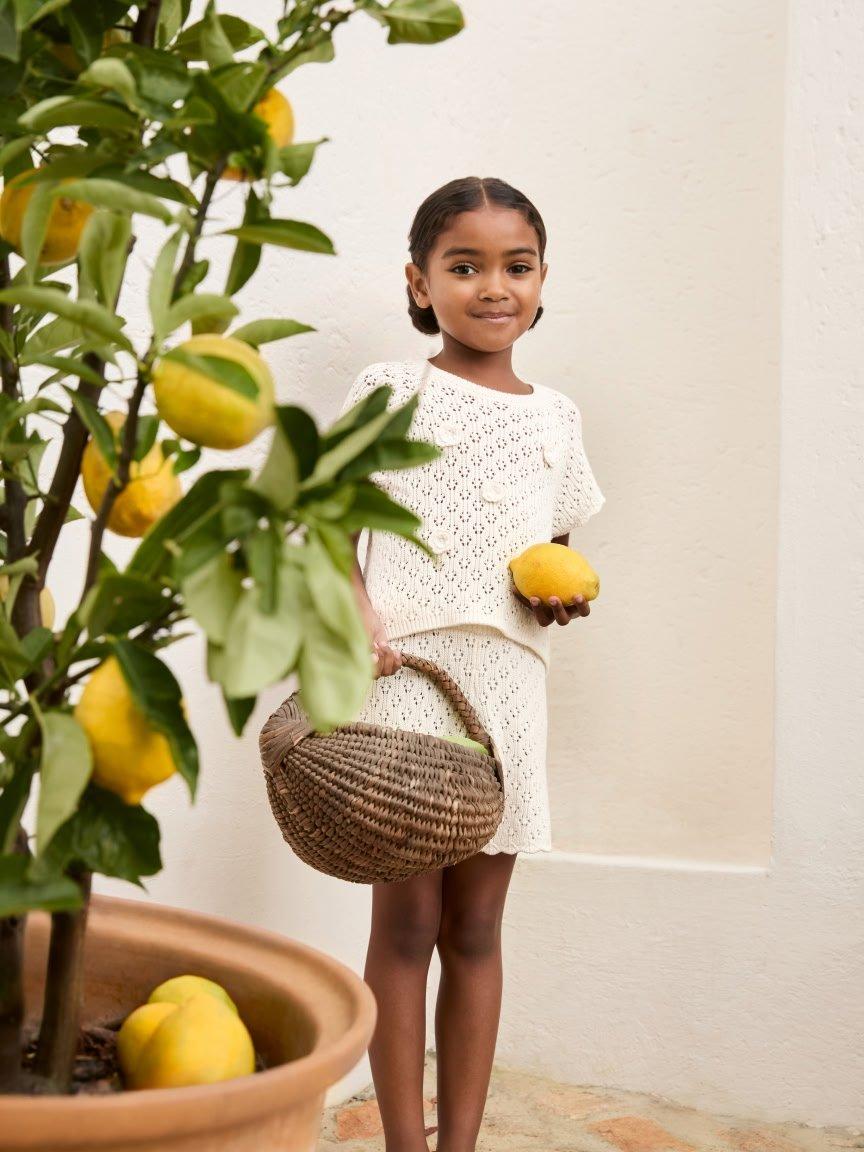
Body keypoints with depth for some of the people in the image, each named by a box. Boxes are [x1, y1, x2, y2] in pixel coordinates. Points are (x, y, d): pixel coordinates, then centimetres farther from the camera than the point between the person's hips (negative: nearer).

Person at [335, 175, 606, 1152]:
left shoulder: (555, 416, 14)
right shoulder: (391, 392, 1)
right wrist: (354, 614, -18)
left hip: (508, 683, 4)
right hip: (403, 674, -4)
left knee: (476, 930, 9)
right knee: (405, 924, 0)